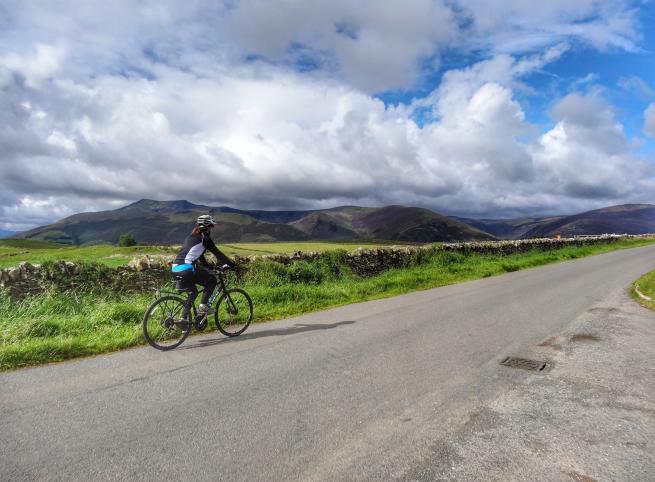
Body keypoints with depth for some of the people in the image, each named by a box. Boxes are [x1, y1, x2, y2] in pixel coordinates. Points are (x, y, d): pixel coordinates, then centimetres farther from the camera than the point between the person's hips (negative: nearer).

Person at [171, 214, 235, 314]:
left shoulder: (191, 237, 24)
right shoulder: (205, 239, 0)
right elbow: (218, 254, 3)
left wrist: (211, 266, 38)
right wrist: (232, 264, 12)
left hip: (175, 269, 8)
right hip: (186, 270, -8)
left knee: (192, 292, 25)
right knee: (212, 280, 11)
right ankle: (203, 305, 1)